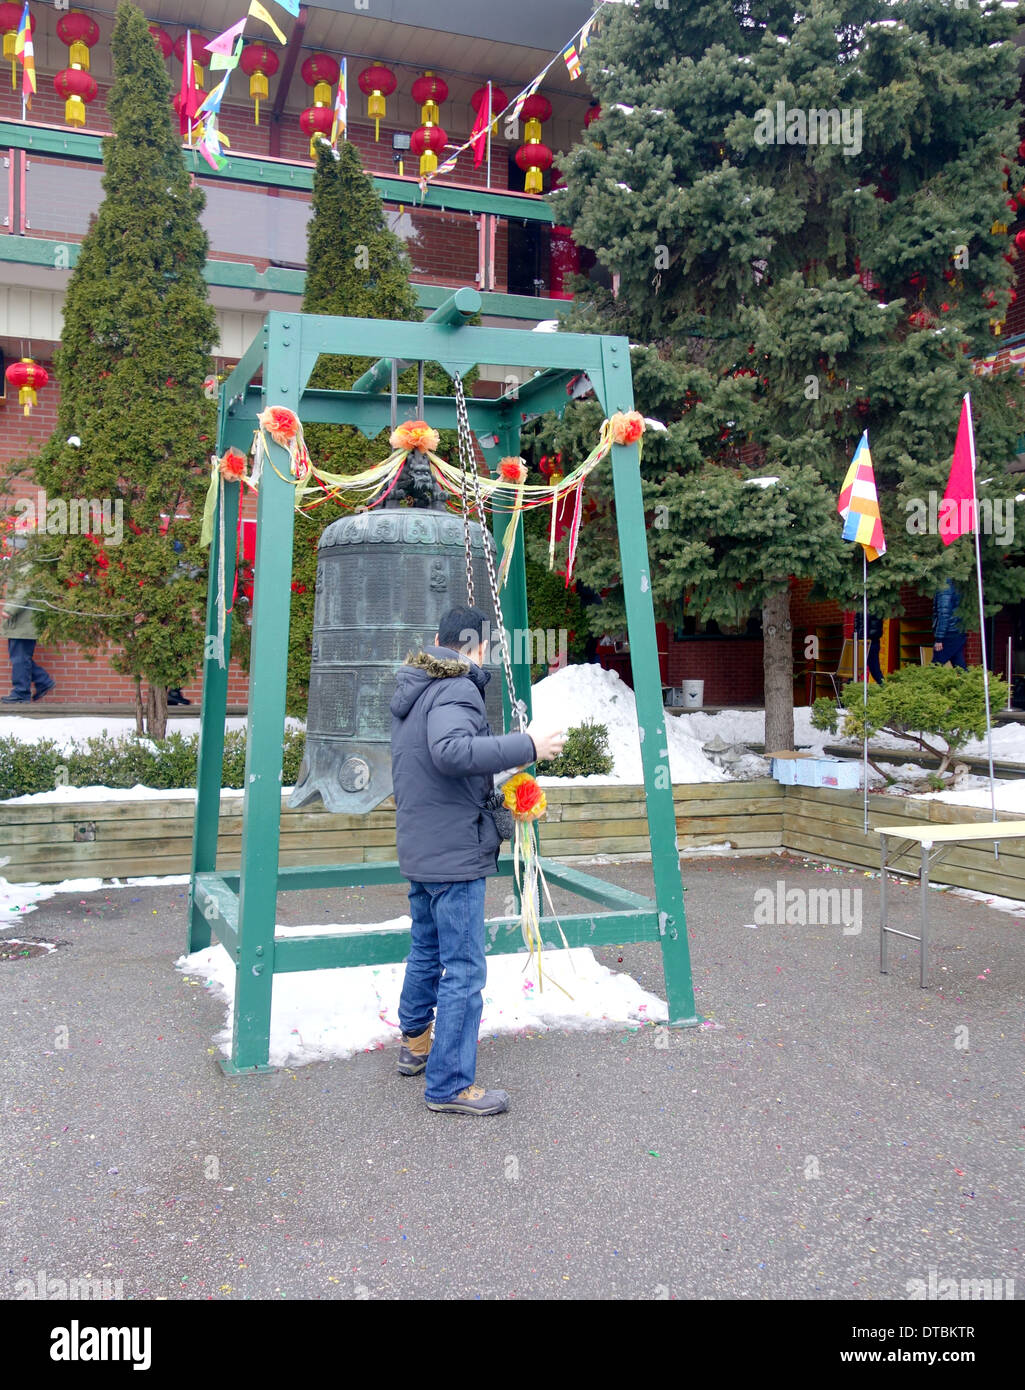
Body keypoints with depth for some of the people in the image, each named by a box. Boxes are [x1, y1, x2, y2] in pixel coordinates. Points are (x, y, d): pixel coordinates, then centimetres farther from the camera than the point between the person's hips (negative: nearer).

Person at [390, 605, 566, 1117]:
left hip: (418, 850, 10)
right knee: (463, 970, -3)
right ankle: (449, 1085, 3)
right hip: (455, 854, -10)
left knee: (426, 951, 24)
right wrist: (526, 746, -34)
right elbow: (450, 751, -36)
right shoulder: (455, 692, -18)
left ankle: (414, 1043, 40)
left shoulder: (412, 690, 12)